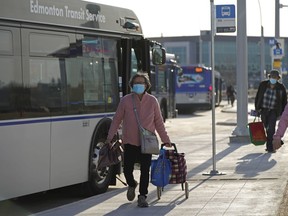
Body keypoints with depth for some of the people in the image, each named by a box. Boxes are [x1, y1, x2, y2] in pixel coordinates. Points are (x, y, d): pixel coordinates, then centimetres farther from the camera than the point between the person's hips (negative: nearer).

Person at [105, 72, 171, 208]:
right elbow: (117, 120, 6)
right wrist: (109, 137, 0)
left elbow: (159, 122, 10)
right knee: (127, 169, -1)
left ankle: (142, 196, 13)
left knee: (145, 171, -1)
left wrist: (165, 140, 11)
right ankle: (132, 185, 32)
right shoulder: (125, 100, 0)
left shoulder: (152, 101, 3)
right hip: (130, 142, 0)